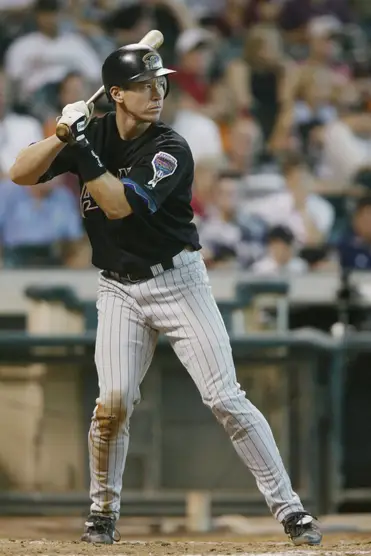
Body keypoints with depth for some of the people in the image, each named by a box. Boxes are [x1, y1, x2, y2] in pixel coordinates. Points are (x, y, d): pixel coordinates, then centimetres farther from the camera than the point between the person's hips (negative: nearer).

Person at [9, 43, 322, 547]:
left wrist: (84, 151, -28)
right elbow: (20, 174, -5)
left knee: (225, 399, -8)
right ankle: (103, 511, 11)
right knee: (113, 401, -11)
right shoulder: (92, 136, 0)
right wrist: (64, 136, -19)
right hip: (120, 290, 3)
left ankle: (289, 508, -3)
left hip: (177, 281, -3)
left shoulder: (170, 150, -15)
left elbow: (120, 204, -27)